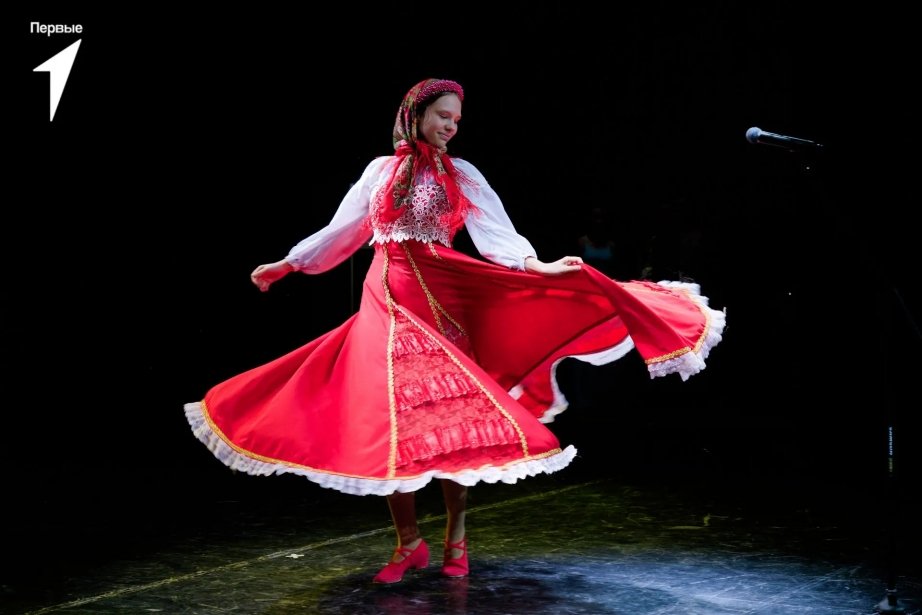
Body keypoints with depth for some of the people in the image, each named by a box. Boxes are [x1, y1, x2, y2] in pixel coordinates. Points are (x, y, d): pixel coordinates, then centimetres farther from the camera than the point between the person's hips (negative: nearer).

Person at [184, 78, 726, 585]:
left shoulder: (461, 174, 8)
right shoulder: (381, 170, 12)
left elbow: (494, 231, -6)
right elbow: (341, 233, 18)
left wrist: (537, 265, -23)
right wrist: (286, 265, 18)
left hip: (438, 299, -1)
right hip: (385, 301, 1)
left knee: (450, 418, -7)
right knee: (386, 420, -4)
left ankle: (456, 538, 7)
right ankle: (409, 543, 7)